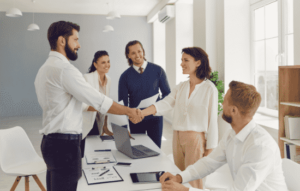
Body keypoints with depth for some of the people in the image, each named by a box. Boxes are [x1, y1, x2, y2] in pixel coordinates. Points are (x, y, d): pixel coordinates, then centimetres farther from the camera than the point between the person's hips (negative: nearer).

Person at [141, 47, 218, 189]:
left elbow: (212, 120, -7)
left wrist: (210, 149, -7)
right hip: (177, 137, 5)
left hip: (195, 138, -5)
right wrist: (140, 113, -21)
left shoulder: (209, 89, -8)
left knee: (193, 180, 1)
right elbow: (165, 104, -6)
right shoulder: (181, 87, 7)